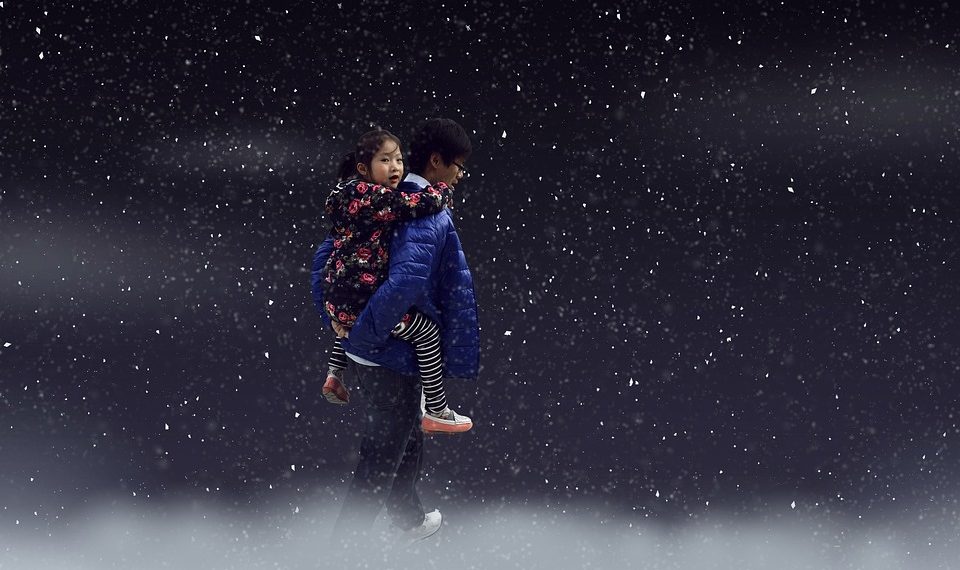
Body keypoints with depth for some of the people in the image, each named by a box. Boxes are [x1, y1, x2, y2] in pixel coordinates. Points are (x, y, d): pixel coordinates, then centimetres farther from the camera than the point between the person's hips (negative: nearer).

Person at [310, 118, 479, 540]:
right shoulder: (431, 218, -20)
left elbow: (325, 256, 13)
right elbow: (406, 281, -35)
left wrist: (334, 320, 13)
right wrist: (363, 333, -24)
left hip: (362, 350, 9)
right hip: (394, 356, -9)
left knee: (407, 442, 28)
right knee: (381, 461, 1)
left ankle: (410, 521, 47)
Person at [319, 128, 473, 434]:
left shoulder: (352, 193, 10)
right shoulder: (376, 197, -19)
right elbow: (422, 203, -24)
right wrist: (445, 191, -4)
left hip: (337, 296, 9)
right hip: (362, 299, -9)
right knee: (427, 331, 1)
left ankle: (335, 374, 41)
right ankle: (436, 413, 5)